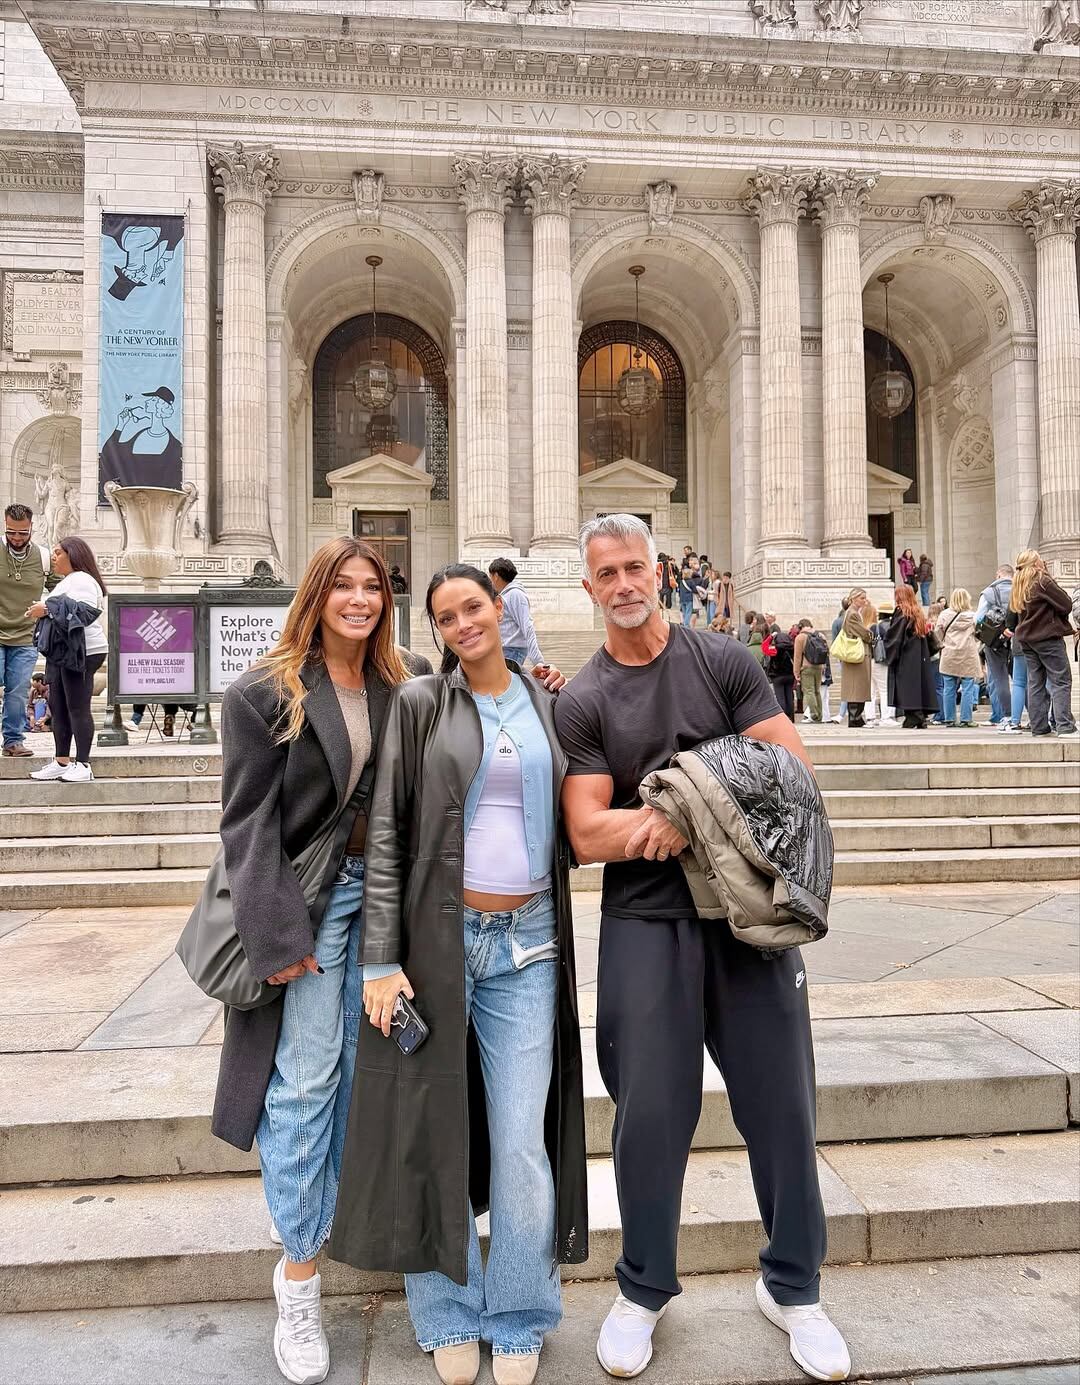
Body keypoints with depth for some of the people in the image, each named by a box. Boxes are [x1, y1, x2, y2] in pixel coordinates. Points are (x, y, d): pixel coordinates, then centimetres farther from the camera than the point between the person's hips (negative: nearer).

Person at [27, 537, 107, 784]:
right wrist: (42, 611, 12)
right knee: (58, 707, 10)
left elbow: (84, 610, -24)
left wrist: (48, 609, -19)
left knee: (78, 708, -9)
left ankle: (83, 765, -6)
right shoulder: (67, 581, 24)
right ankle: (62, 762, 16)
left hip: (82, 652, -11)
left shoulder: (82, 580, -10)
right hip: (63, 653, 11)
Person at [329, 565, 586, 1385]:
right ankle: (450, 1316, 31)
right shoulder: (420, 703, 0)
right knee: (433, 1130, 9)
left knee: (522, 1144, 4)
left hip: (528, 943, 2)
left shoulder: (547, 703, 9)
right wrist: (381, 957, -9)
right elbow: (387, 834, -3)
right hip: (438, 936, -2)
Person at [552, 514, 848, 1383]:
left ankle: (792, 1288, 33)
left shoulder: (723, 662, 3)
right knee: (651, 1113, 7)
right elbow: (589, 837, -8)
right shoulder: (581, 703, 0)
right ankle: (644, 1290, 32)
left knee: (781, 1102, 10)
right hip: (645, 922, -1)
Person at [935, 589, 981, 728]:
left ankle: (949, 719, 9)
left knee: (949, 689, 6)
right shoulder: (973, 616, -3)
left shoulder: (944, 615, 0)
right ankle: (966, 719, 1)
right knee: (967, 689, 2)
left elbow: (937, 633, 2)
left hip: (949, 656, 2)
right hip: (968, 656, -2)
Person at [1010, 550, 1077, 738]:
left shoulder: (1018, 585, 10)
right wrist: (1060, 591, 5)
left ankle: (1039, 727, 9)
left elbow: (1014, 609, 17)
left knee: (1035, 683, 9)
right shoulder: (1043, 581, -13)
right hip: (1048, 637, -7)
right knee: (1061, 681, -4)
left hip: (1027, 638, 7)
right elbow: (1066, 604, -11)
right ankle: (1064, 726, -9)